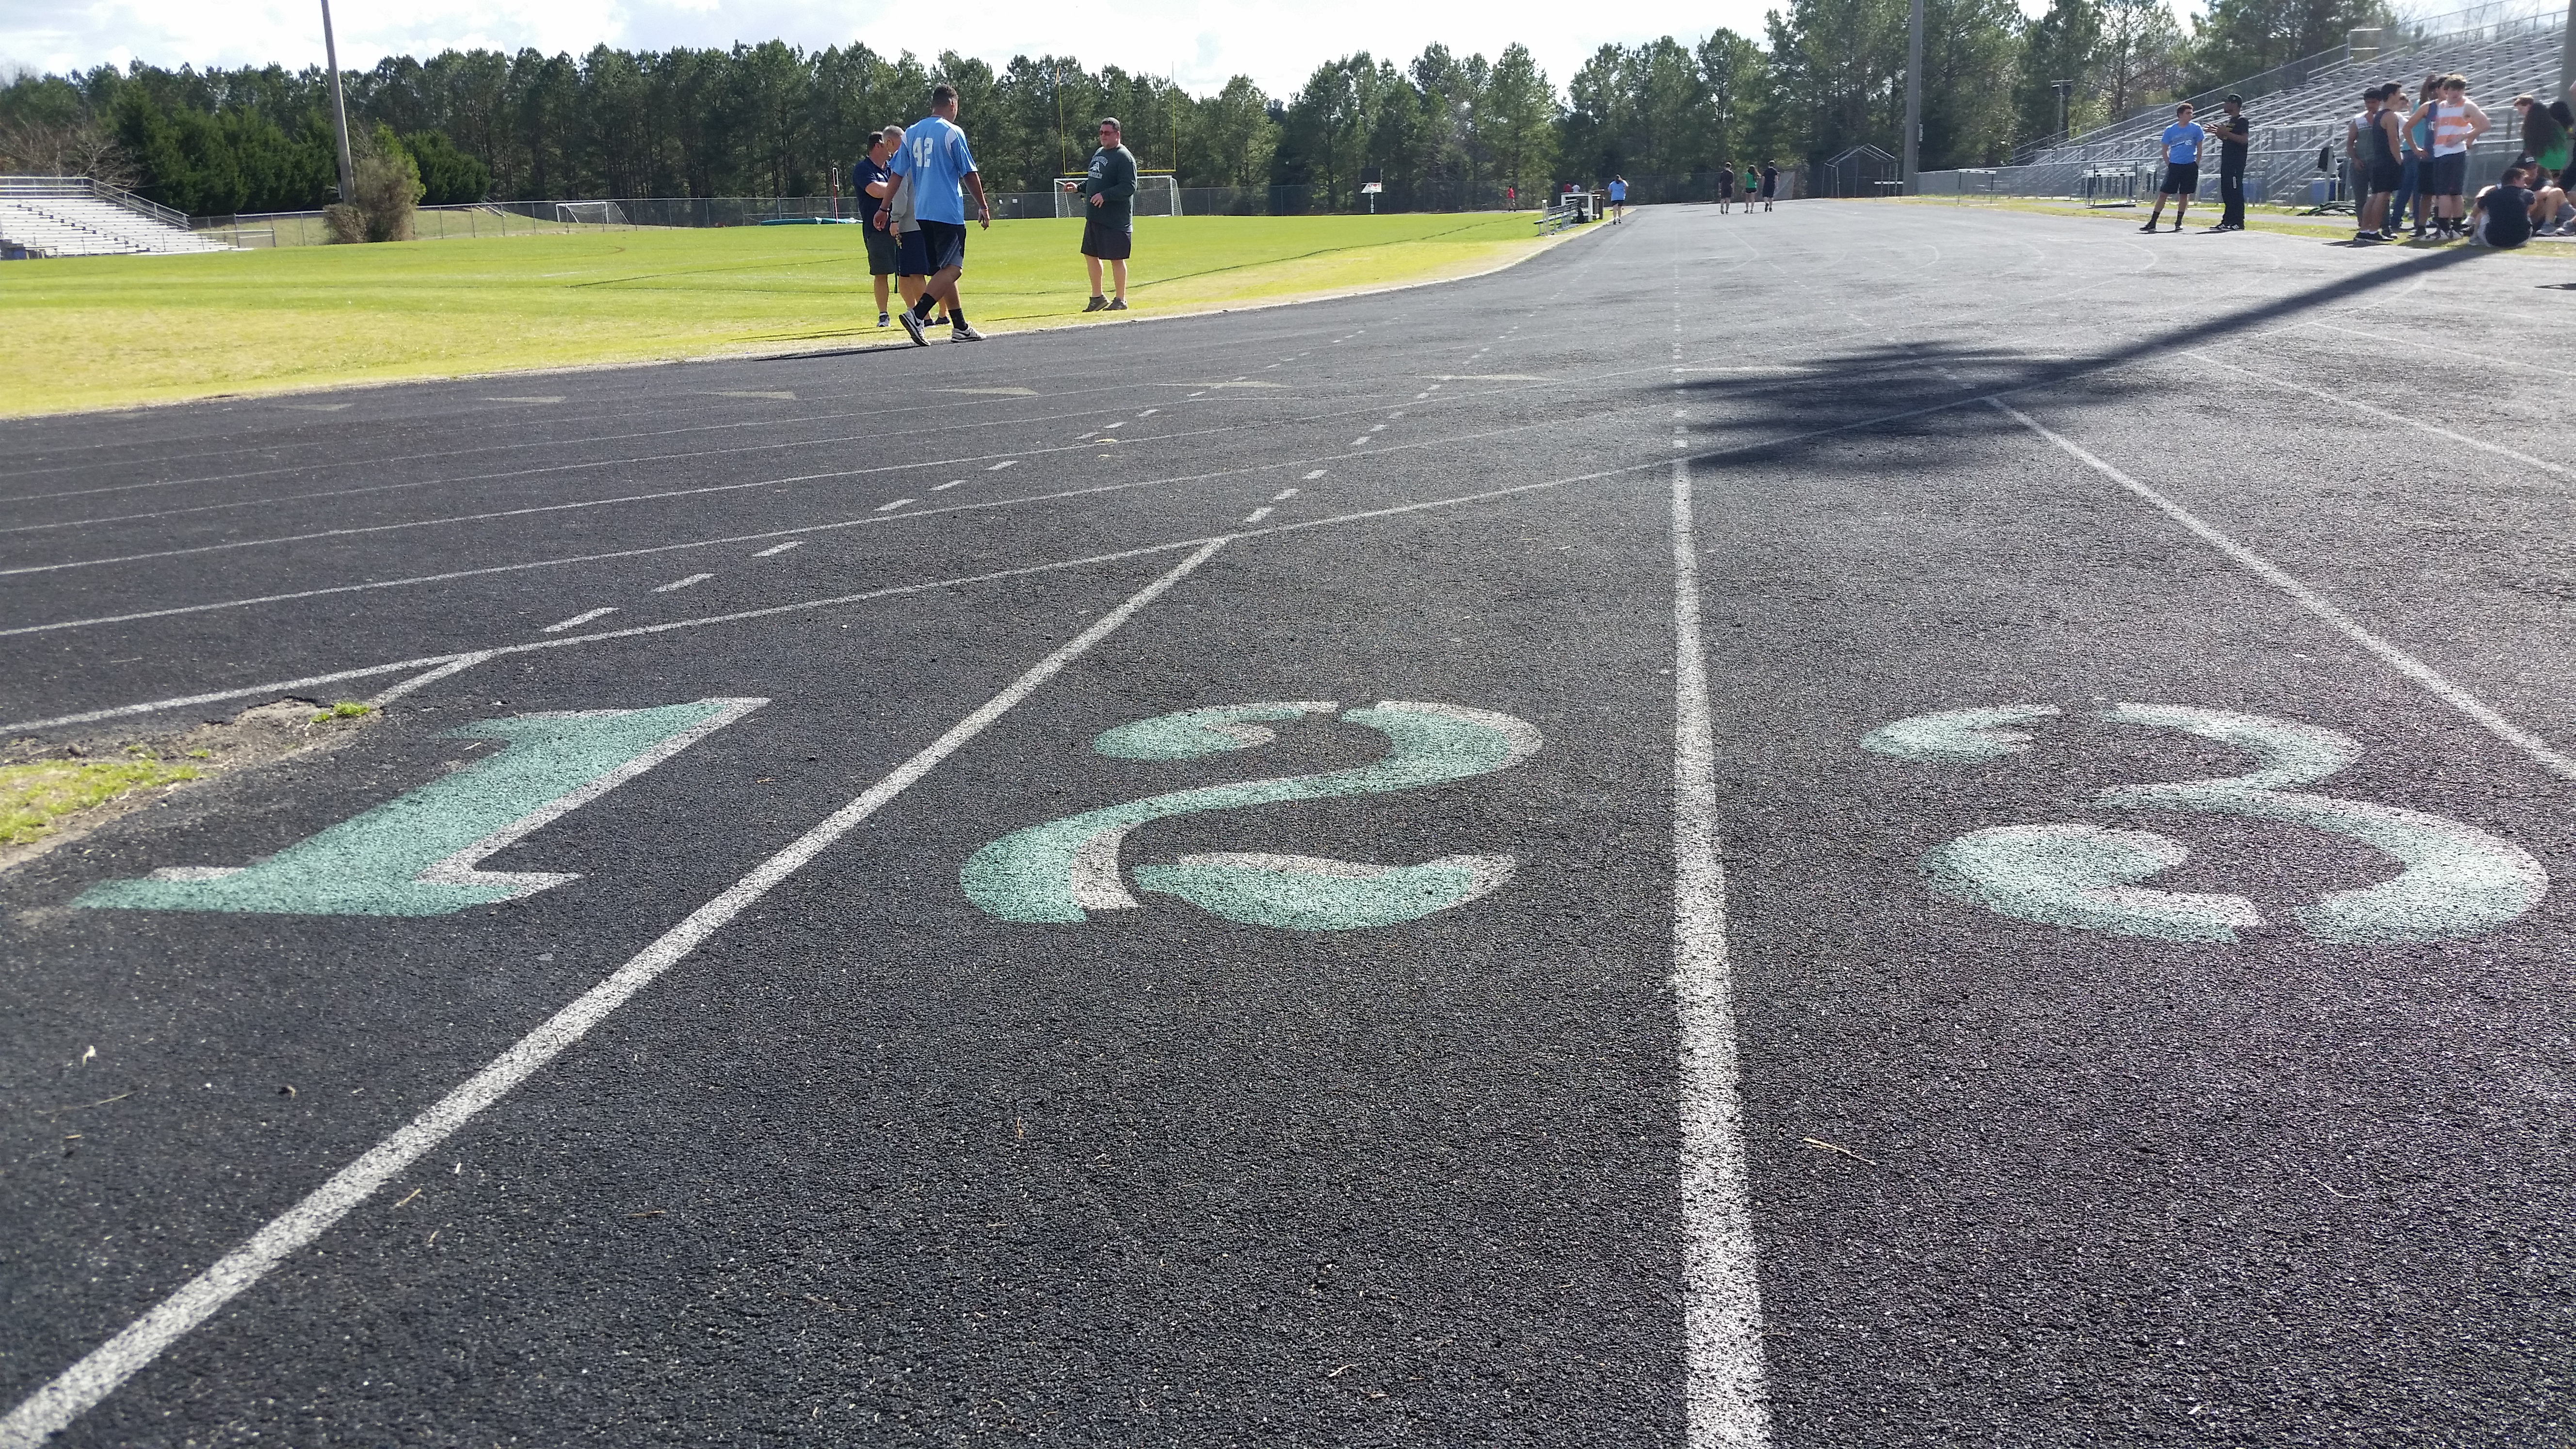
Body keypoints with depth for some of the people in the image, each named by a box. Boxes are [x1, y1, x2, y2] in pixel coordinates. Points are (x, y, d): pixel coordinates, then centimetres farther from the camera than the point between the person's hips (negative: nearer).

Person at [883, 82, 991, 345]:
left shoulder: (911, 133, 12)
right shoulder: (952, 132, -6)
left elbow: (898, 174, 13)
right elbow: (970, 174, -5)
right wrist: (983, 206, 5)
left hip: (922, 213, 7)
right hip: (948, 212, -7)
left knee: (943, 269, 14)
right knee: (952, 269, -9)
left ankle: (960, 327, 16)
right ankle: (916, 314, -26)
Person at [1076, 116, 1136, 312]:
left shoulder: (1124, 157, -12)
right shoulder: (1098, 154, 16)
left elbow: (1129, 187, -20)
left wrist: (1105, 195, -27)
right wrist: (1079, 187, 11)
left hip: (1116, 220, -9)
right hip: (1094, 216, 9)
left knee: (1116, 258, -2)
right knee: (1090, 255, 13)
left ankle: (1121, 301, 8)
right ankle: (1097, 298, 25)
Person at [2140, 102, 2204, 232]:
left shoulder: (2196, 128, 2)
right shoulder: (2170, 130, 2)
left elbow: (2199, 148, 6)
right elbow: (2165, 150, 9)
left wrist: (2196, 166, 0)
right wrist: (2170, 166, 0)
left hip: (2190, 166, 0)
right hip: (2174, 166, 0)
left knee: (2184, 194, 5)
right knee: (2163, 193, -5)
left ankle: (2179, 223, 16)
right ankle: (2152, 223, -3)